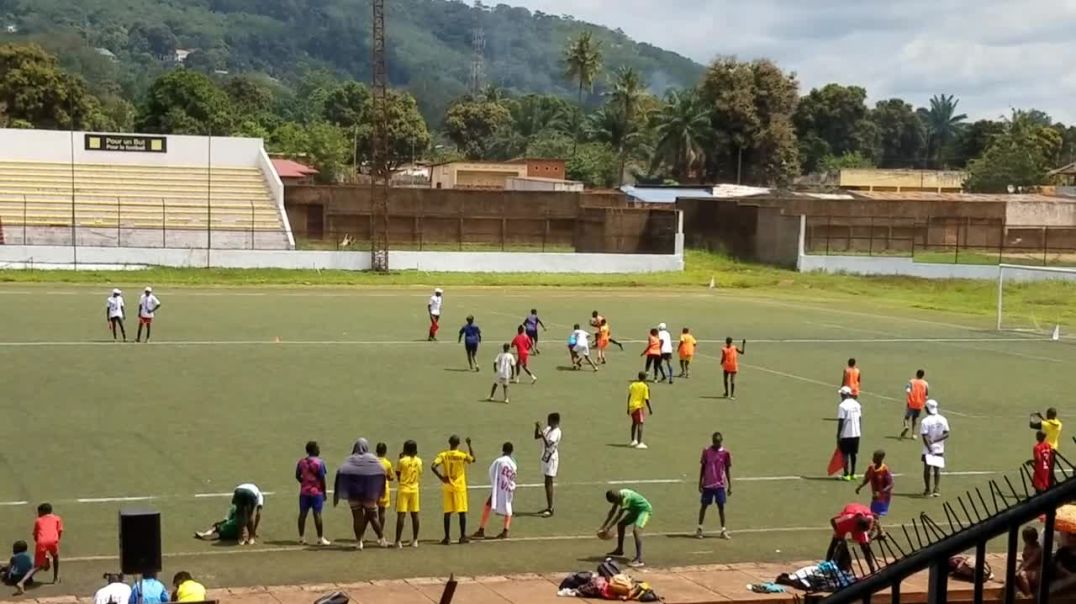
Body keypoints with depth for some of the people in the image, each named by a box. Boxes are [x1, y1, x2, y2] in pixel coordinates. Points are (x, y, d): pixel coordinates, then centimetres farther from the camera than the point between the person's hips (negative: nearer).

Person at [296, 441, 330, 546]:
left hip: (304, 491, 5)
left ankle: (301, 538, 10)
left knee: (303, 513, 7)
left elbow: (298, 476, 9)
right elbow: (322, 479, -10)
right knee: (317, 514, -3)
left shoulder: (301, 462, 4)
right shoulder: (319, 462, -11)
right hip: (317, 491, -5)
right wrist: (324, 491, -1)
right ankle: (320, 538, 0)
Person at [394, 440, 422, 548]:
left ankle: (398, 540, -7)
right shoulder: (418, 461, 1)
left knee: (401, 515, -3)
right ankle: (415, 540, 12)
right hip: (414, 489, 4)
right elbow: (419, 475, 10)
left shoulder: (402, 461, -11)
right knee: (415, 515, 9)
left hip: (403, 489, -4)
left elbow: (398, 475, 0)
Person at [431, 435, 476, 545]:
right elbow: (473, 459, 14)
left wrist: (440, 477, -6)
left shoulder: (443, 455, -4)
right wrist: (469, 445, 17)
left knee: (447, 513, 5)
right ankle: (463, 536, 7)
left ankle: (447, 537, 4)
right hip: (460, 486, -1)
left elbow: (433, 467, -16)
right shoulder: (463, 455, -7)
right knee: (462, 512, 6)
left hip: (447, 486, 1)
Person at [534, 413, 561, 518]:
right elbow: (536, 437, 13)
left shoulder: (556, 432, -19)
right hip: (545, 458, 9)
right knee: (547, 483, 13)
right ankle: (548, 507, 20)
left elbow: (548, 444, -30)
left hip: (551, 459, -9)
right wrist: (537, 428, -5)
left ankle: (550, 509, -8)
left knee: (548, 483, -9)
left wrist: (541, 431, -29)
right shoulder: (548, 429, 8)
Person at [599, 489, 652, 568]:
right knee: (621, 524, 16)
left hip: (645, 509, -10)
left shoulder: (626, 497, -33)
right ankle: (619, 550, 34)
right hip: (636, 509, 10)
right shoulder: (618, 496, -6)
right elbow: (612, 512, 5)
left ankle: (639, 559, -35)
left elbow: (618, 515, -31)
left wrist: (607, 528, -27)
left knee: (636, 530, -27)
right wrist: (603, 526, 1)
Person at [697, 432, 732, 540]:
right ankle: (699, 528, 15)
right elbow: (702, 467, 3)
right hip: (707, 484, 0)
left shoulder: (725, 453, -1)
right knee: (704, 505, 5)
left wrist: (730, 486, 2)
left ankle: (723, 530, 9)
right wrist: (700, 483, 1)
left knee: (721, 506, 2)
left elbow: (728, 470, 4)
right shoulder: (706, 451, -2)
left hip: (720, 485, 0)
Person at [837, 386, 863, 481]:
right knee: (853, 454, 15)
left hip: (846, 434, -6)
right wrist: (860, 431, 21)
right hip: (856, 433, 6)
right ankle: (853, 474, 20)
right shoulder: (857, 404, 7)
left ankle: (846, 475, 0)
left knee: (845, 454, 1)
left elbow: (841, 422, -15)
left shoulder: (842, 405, -13)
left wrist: (838, 435, -9)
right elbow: (860, 419, 12)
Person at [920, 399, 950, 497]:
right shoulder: (942, 419, -1)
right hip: (939, 449, 3)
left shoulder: (925, 421, -14)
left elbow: (925, 437, -17)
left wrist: (930, 449, -15)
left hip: (928, 450, -3)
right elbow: (946, 434, -2)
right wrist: (936, 440, -7)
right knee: (937, 470, 10)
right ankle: (936, 490, 3)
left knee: (927, 469, 8)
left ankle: (927, 490, 12)